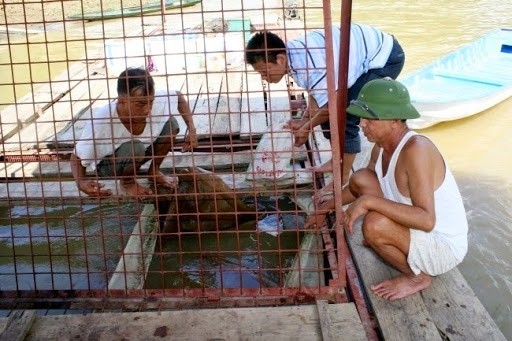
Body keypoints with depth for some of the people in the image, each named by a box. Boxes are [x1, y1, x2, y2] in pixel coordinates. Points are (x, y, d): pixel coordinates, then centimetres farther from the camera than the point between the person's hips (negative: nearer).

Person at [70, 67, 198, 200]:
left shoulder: (157, 101, -28)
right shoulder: (101, 121, -39)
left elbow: (179, 96, -4)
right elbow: (76, 157, -27)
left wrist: (192, 130, -14)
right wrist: (81, 182, -47)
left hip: (140, 152, 5)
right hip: (107, 164, -4)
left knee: (171, 124, -15)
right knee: (135, 148, -36)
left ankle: (154, 171, 8)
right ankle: (127, 181, -1)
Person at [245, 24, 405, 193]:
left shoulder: (308, 65, -35)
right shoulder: (292, 53, -7)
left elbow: (330, 106, -21)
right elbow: (317, 91, 7)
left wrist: (306, 128, -7)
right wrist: (304, 120, -4)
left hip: (386, 57, -9)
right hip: (366, 50, 9)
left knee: (345, 118, -15)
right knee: (327, 113, 11)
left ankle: (344, 179, -1)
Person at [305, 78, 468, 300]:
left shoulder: (415, 149, -30)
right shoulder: (382, 146, -3)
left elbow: (427, 220, -37)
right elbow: (358, 187, 19)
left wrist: (369, 201, -38)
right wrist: (327, 207, 15)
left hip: (443, 246, -8)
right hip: (419, 229, 8)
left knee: (374, 224, -33)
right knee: (360, 178, 1)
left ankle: (417, 276, -4)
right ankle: (389, 244, 15)